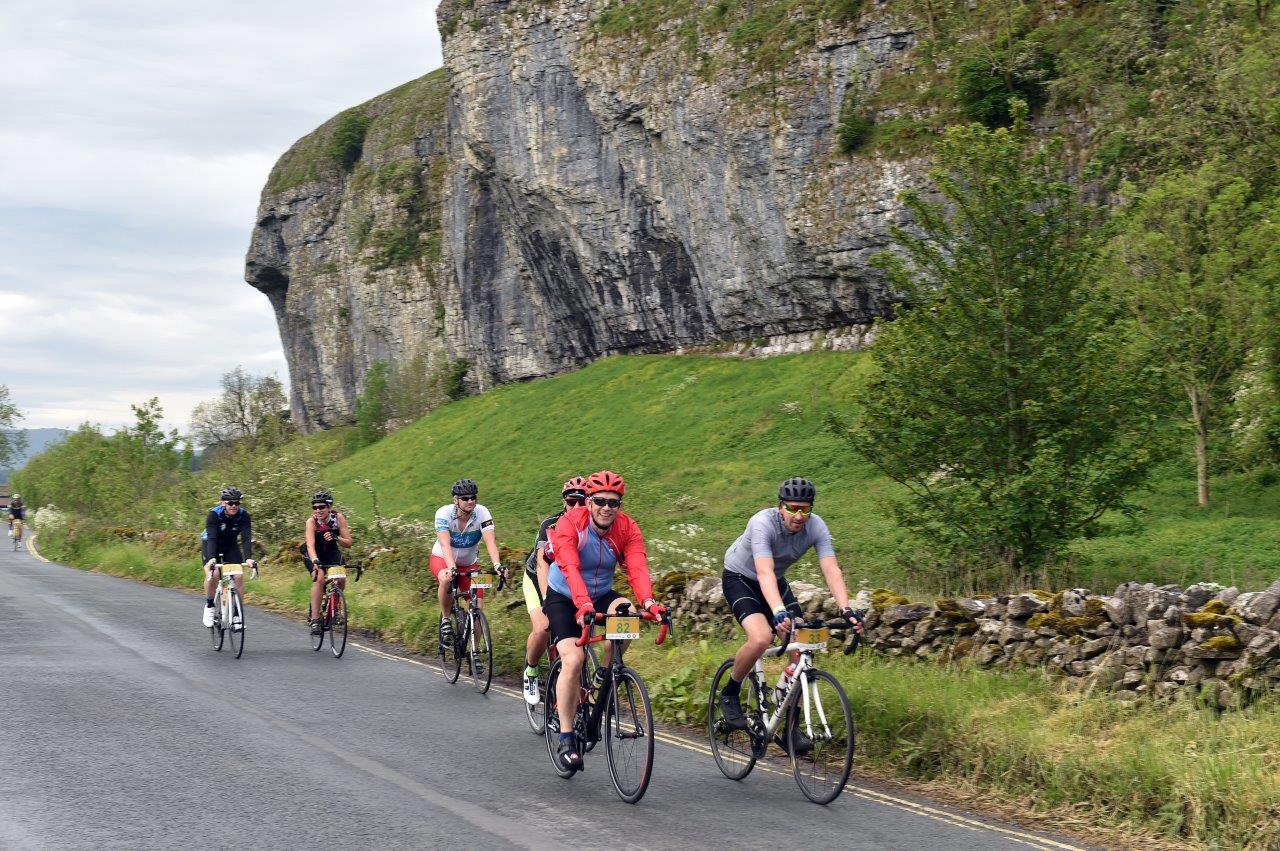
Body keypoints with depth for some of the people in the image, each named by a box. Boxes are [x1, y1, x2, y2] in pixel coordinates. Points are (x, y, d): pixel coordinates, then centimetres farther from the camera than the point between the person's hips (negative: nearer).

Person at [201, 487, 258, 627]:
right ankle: (209, 606, -3)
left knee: (239, 576, -15)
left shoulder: (243, 516, -24)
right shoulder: (214, 514, -30)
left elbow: (247, 538, -32)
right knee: (212, 574, -26)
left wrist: (248, 558, -48)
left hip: (230, 546, 2)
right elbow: (212, 538, -40)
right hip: (210, 545, -2)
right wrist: (211, 558, -55)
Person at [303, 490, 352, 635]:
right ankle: (314, 620, -24)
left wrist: (335, 538, -40)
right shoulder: (312, 521, -27)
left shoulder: (338, 517, -21)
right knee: (319, 578, -28)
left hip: (331, 552, 2)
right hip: (314, 554, -2)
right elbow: (310, 545, -39)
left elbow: (348, 543, -20)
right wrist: (315, 562, -57)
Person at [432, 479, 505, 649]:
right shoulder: (444, 513, -25)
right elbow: (445, 544, -37)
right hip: (442, 559, -3)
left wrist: (497, 565, -49)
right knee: (447, 579, -38)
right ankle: (445, 619, -15)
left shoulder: (482, 513, -21)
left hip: (468, 563, 3)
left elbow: (490, 541, -32)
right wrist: (451, 568, -54)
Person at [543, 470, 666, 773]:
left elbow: (637, 568, -29)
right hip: (564, 598, -3)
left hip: (602, 594, 3)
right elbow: (570, 569, -39)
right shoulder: (569, 524, -25)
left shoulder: (627, 529, -15)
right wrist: (583, 605, -56)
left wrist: (648, 602, -49)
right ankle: (566, 738, -10)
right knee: (573, 659, -22)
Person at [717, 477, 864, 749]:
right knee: (761, 638, -32)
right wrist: (778, 612, -60)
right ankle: (730, 694, -5)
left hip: (776, 583, 5)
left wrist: (846, 610, -43)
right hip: (740, 578, -5)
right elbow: (765, 572, -45)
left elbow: (831, 569, -28)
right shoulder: (763, 523, -33)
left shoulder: (816, 527, -20)